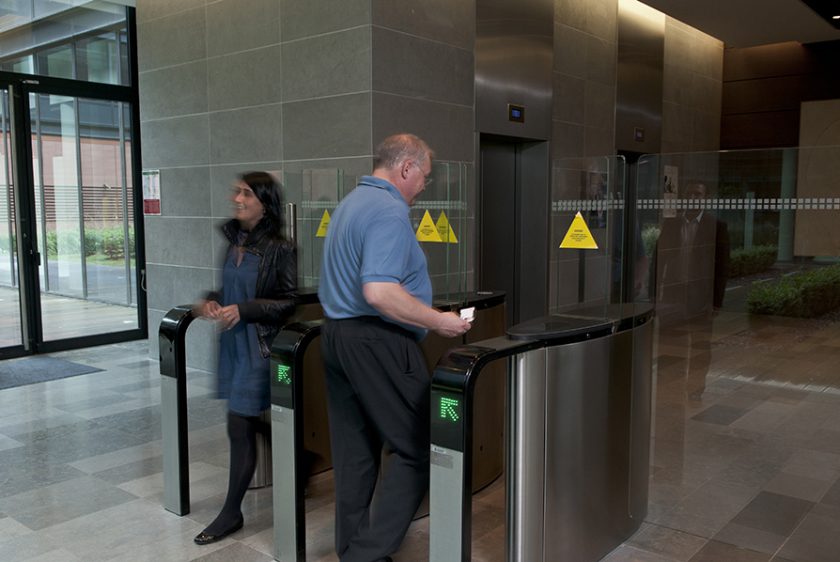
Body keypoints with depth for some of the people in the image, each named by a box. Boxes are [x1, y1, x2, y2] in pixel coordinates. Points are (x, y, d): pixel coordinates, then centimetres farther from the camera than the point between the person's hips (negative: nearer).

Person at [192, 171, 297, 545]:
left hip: (258, 346, -6)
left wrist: (244, 310, -19)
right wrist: (211, 302, -4)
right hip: (230, 342, 6)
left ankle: (231, 512, 12)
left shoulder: (279, 249, -12)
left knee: (240, 426, -2)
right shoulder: (228, 239, 6)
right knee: (252, 423, 14)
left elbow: (290, 303, -11)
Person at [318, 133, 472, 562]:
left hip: (336, 335, 10)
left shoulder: (349, 204, 17)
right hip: (377, 342, -10)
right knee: (416, 449, 0)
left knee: (354, 454, 13)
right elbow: (380, 292, -26)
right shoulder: (389, 210, -14)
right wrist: (438, 321, -16)